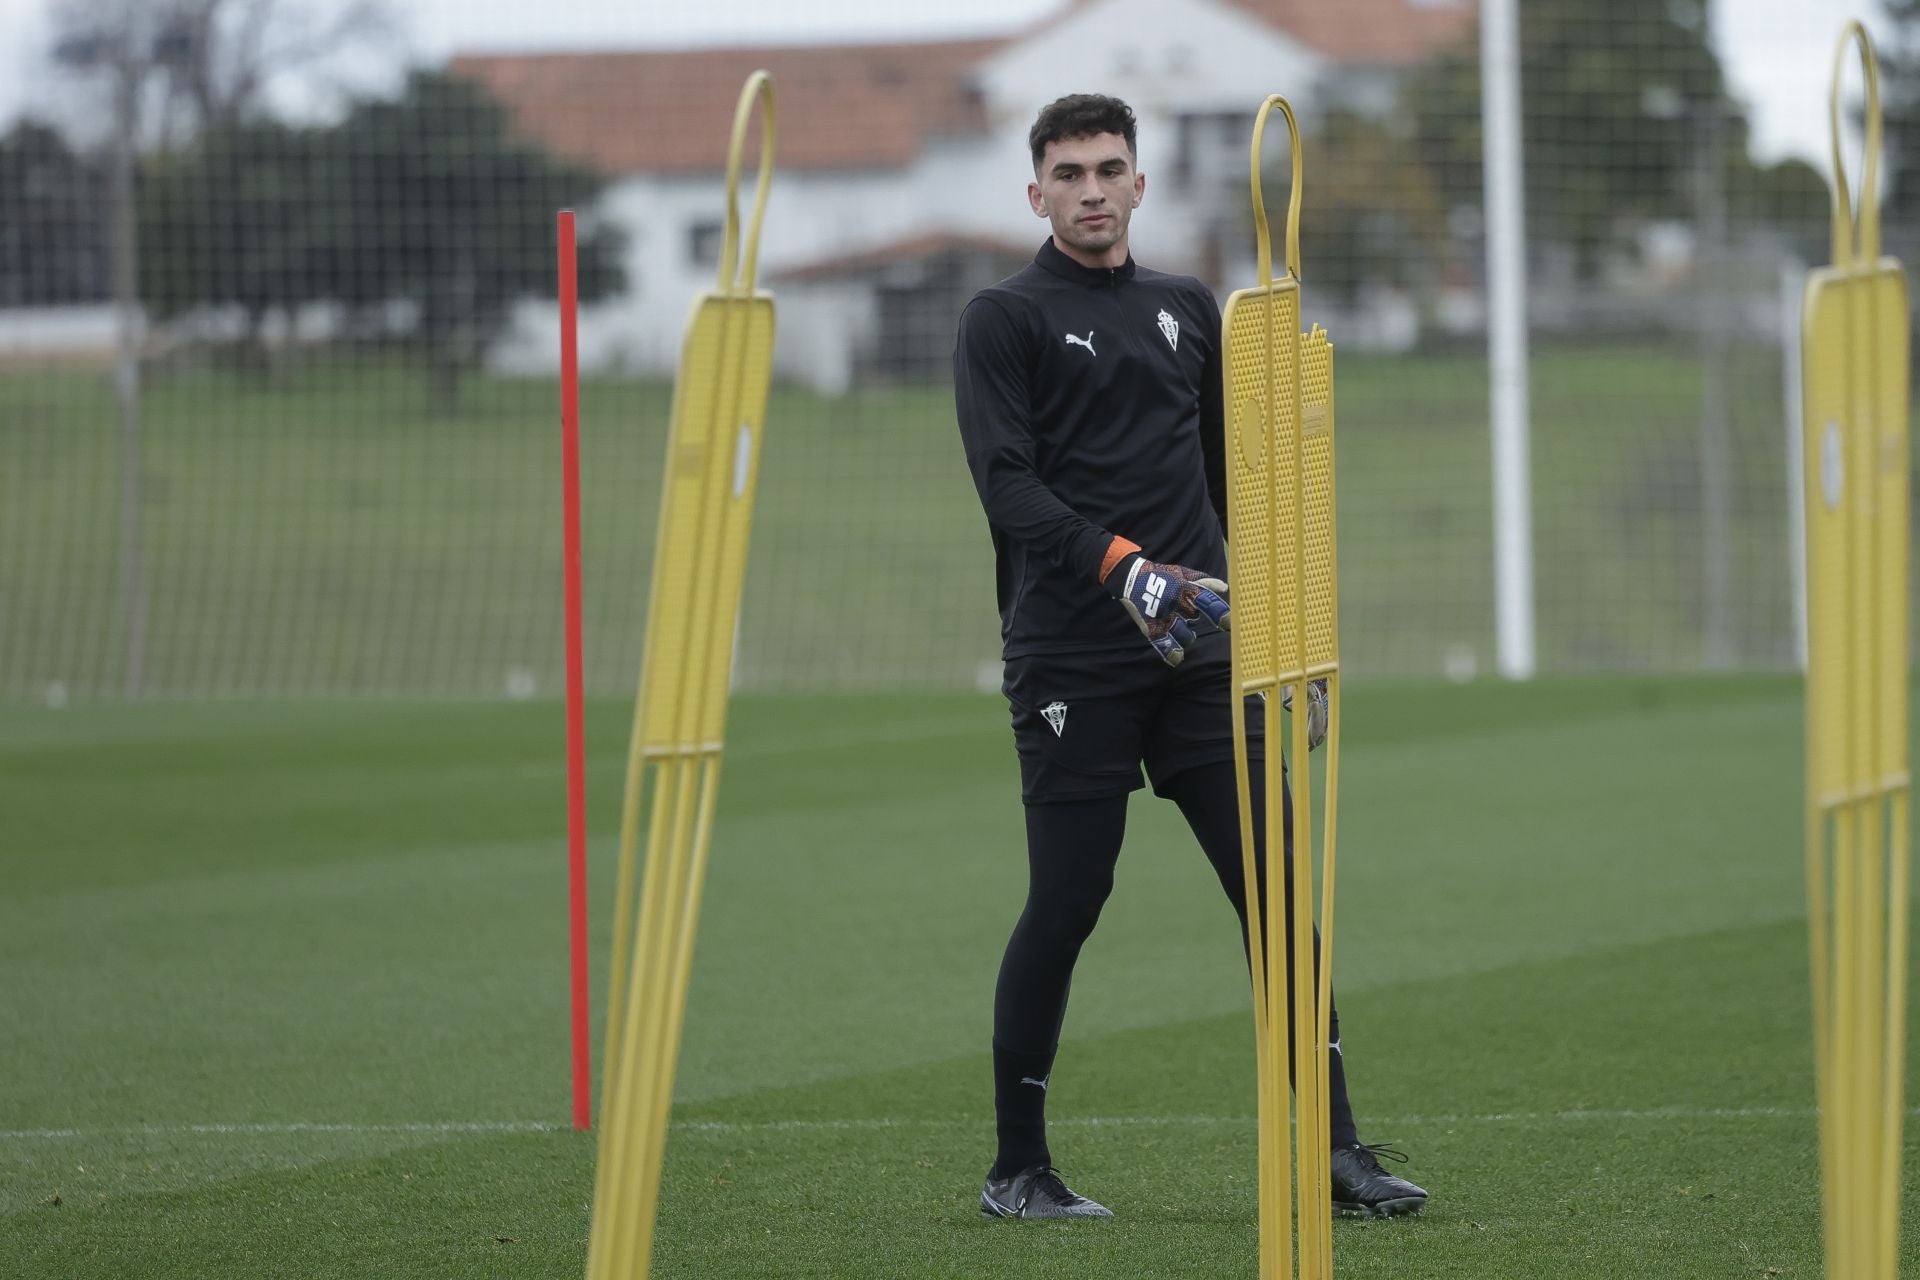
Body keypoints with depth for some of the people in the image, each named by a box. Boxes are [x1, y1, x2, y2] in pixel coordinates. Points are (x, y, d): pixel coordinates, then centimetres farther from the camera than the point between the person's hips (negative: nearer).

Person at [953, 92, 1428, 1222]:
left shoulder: (1189, 311, 18)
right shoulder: (1006, 320, 1)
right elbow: (1009, 485, -11)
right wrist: (1123, 566, -24)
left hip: (1203, 653, 5)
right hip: (1070, 661, -5)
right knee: (1065, 906, -4)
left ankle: (1335, 1148, 1)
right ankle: (1018, 1169, 8)